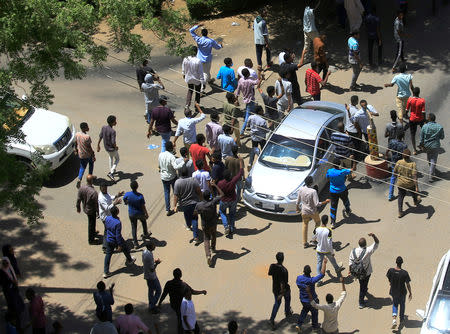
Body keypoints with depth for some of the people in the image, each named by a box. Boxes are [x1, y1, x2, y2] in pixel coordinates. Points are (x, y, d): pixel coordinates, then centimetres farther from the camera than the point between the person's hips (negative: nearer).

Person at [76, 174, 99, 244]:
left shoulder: (81, 188, -17)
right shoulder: (94, 192, -35)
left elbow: (78, 199, -3)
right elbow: (96, 204, -23)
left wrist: (78, 207, 14)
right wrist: (98, 212, -7)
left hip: (85, 209, 6)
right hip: (92, 210, -6)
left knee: (91, 223, 31)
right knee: (91, 224, 14)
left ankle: (93, 233, 54)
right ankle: (90, 240, 30)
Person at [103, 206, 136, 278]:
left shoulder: (107, 218, -12)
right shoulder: (118, 223, -31)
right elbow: (118, 235, -26)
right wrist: (119, 245, -19)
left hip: (109, 240, 5)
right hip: (116, 241, -5)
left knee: (108, 254, 12)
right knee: (125, 250, 24)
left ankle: (105, 272, 13)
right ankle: (129, 261, 52)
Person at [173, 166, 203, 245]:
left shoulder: (177, 182, -18)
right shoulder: (193, 180, -14)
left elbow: (176, 195, -17)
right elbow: (199, 191, -7)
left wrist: (175, 205, -9)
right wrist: (201, 200, 9)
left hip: (184, 204, 1)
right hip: (194, 203, 0)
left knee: (187, 215, 28)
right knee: (194, 218, 7)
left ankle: (188, 226, 58)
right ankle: (196, 237, 0)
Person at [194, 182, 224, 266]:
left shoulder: (199, 205, -25)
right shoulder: (213, 202, -27)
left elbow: (195, 213, -6)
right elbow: (221, 194, -12)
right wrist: (215, 186, -10)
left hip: (205, 225, -1)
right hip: (213, 224, 1)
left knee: (206, 240, 10)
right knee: (213, 236, 29)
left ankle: (208, 255, -8)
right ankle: (213, 248, 53)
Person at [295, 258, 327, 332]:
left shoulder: (299, 278, -21)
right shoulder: (312, 280, -35)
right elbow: (322, 274, -36)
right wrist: (324, 263, -31)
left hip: (303, 300, 4)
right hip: (311, 300, -4)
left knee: (305, 310, 32)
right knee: (314, 312, 23)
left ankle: (299, 324, 26)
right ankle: (315, 326, 44)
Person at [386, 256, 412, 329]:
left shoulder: (391, 270, -21)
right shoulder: (405, 273, -26)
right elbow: (408, 284, -17)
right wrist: (410, 293, -1)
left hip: (393, 291, 1)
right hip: (402, 292, -1)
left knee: (395, 304, 25)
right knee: (402, 304, 27)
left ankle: (394, 318, 3)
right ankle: (401, 319, 47)